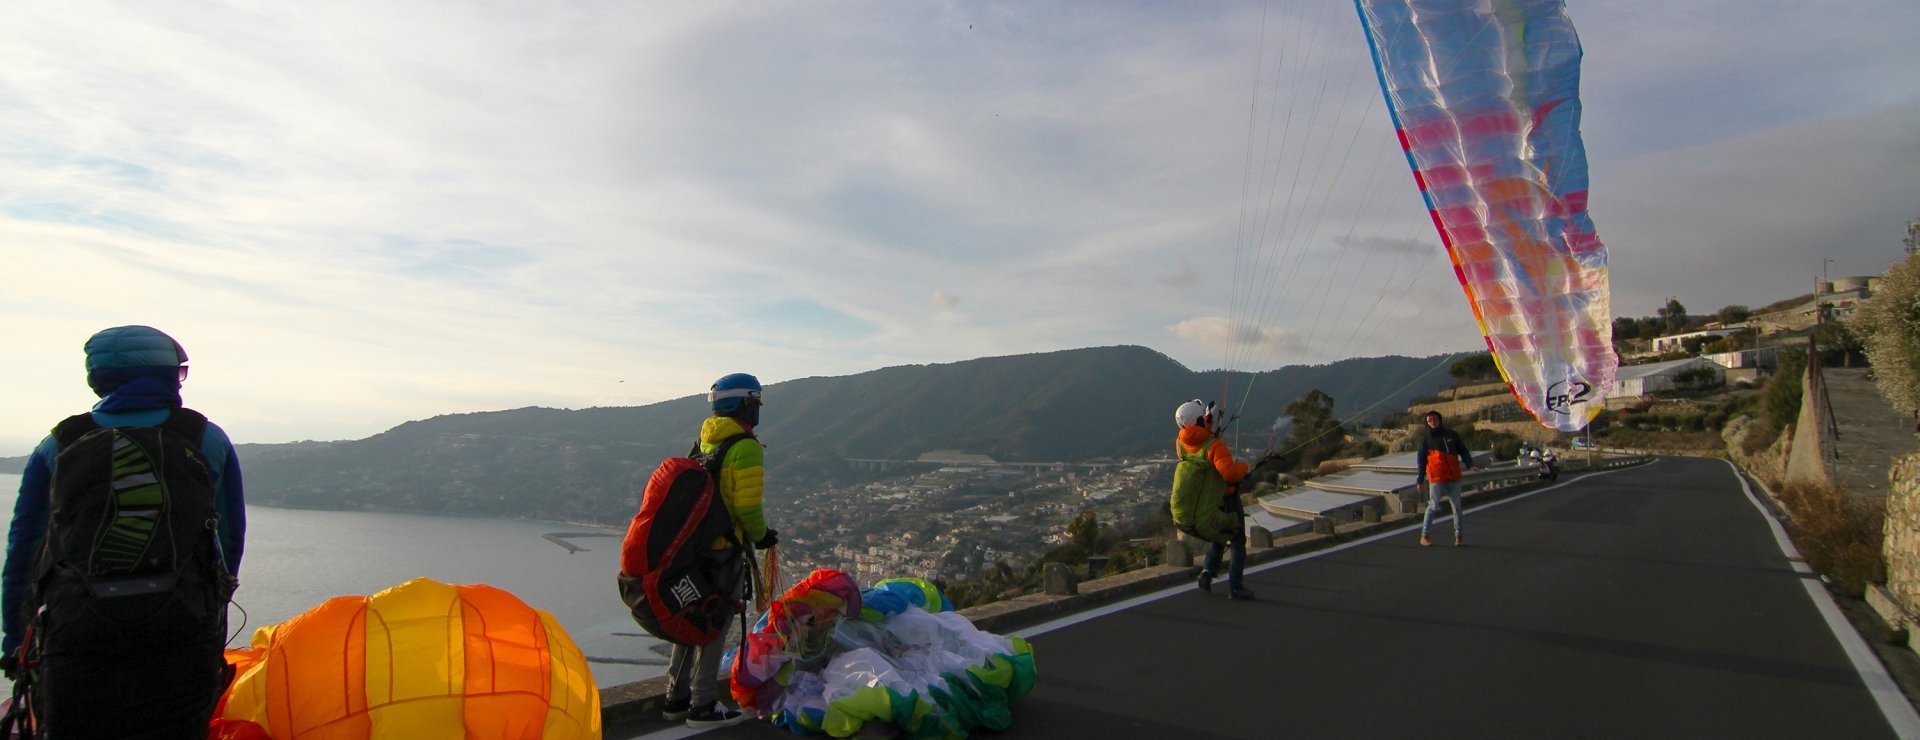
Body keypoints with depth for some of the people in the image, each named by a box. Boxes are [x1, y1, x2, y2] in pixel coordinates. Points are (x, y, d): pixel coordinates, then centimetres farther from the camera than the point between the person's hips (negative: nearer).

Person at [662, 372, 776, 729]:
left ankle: (677, 697, 26)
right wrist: (761, 535, -2)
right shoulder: (745, 447, -15)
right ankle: (704, 706, 6)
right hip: (726, 549, -8)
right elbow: (748, 505, -20)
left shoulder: (703, 442, 11)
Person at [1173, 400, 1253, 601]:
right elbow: (1230, 473, -39)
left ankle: (1207, 573, 12)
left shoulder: (1181, 443, -10)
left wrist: (1207, 424, 11)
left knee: (1217, 537, 28)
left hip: (1199, 500, 6)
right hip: (1226, 499, -6)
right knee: (1237, 542, 10)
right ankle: (1235, 587, 6)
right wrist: (1242, 466, -19)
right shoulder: (1214, 446, -29)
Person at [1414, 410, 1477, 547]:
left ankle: (1459, 535, 15)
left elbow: (1462, 450, 13)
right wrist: (1420, 479, 3)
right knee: (1433, 506, -6)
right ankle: (1424, 536, 0)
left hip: (1454, 477, 3)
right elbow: (1420, 460, 7)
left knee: (1457, 506, 6)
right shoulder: (1425, 440, 5)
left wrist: (1469, 464, -3)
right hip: (1436, 479, -3)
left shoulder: (1451, 435, 11)